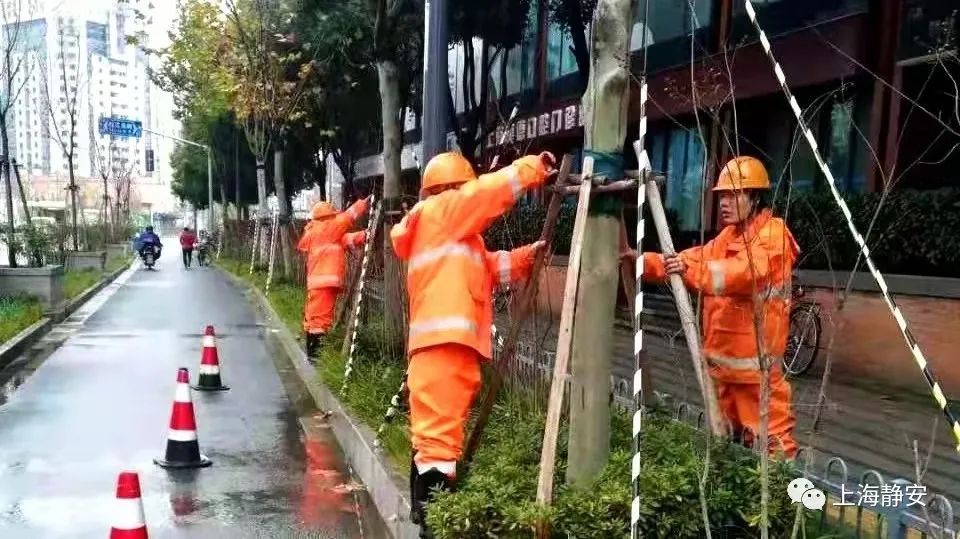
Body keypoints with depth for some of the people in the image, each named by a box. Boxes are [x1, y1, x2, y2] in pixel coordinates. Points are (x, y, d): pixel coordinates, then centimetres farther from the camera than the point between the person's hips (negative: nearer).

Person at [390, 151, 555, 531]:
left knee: (432, 433, 15)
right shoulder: (439, 211, 0)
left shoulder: (450, 229, 26)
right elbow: (489, 192, -7)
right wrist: (535, 168, 3)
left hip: (442, 344, 10)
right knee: (440, 436, -11)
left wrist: (525, 257, 9)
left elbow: (487, 268, 22)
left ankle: (427, 513, 25)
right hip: (444, 343, -10)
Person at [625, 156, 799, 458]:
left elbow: (745, 273, -31)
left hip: (754, 360, -9)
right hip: (724, 355, 9)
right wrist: (644, 261, -5)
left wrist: (690, 269, -42)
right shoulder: (729, 235, 17)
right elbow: (695, 259, 8)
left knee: (771, 437, -4)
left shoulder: (773, 235, -13)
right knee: (727, 431, 21)